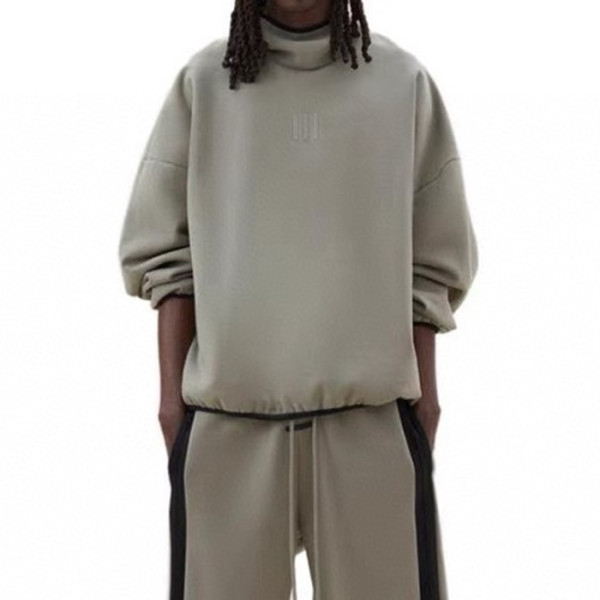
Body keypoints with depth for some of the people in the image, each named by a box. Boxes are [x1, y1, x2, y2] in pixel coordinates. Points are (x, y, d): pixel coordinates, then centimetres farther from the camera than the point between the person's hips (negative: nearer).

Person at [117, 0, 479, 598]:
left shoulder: (403, 80, 5)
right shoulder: (203, 80, 5)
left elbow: (433, 255, 7)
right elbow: (166, 249, 5)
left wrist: (425, 387, 5)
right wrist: (171, 388, 1)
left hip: (372, 404, 0)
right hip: (227, 404, 0)